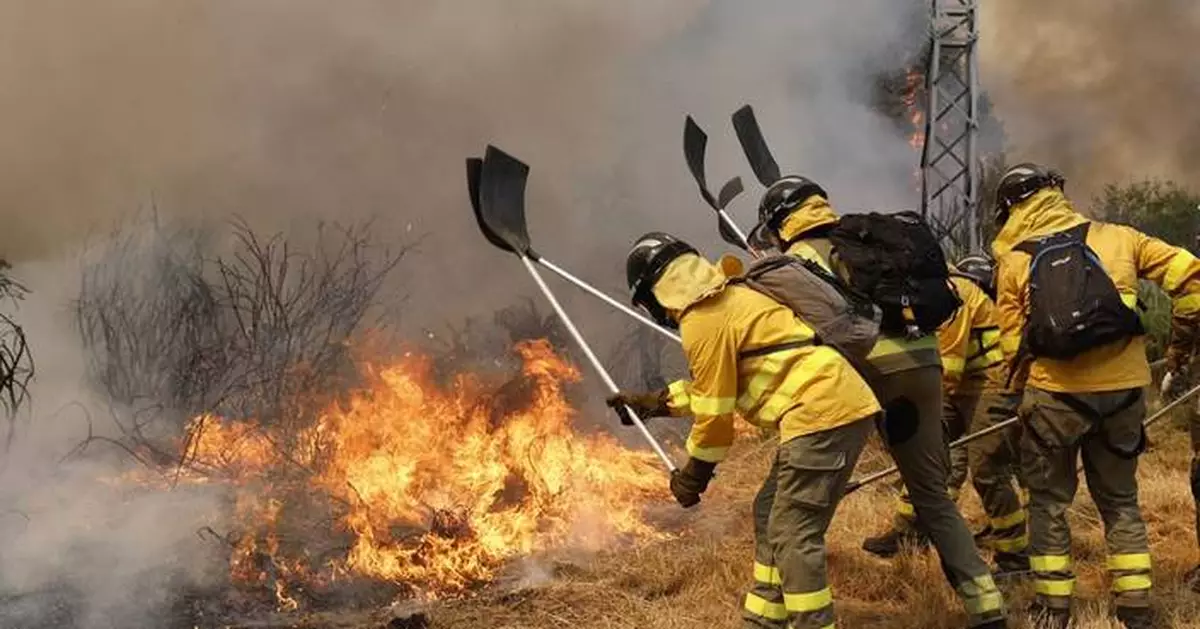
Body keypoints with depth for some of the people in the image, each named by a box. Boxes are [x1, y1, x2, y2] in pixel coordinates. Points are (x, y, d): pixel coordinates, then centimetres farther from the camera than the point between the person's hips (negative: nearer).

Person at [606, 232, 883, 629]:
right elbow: (720, 386, 32)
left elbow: (715, 411, -7)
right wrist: (653, 403, 35)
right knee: (771, 515, 17)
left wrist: (693, 475, 7)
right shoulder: (728, 300, 21)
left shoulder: (703, 321, -10)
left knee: (793, 534, -8)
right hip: (839, 407, 11)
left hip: (823, 414, -11)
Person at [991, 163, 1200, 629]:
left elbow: (1014, 345, 2)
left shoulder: (1013, 262, 2)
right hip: (1123, 390, 2)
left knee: (1049, 502, 13)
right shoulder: (1115, 237, 5)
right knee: (1120, 500, 18)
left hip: (1055, 394, -2)